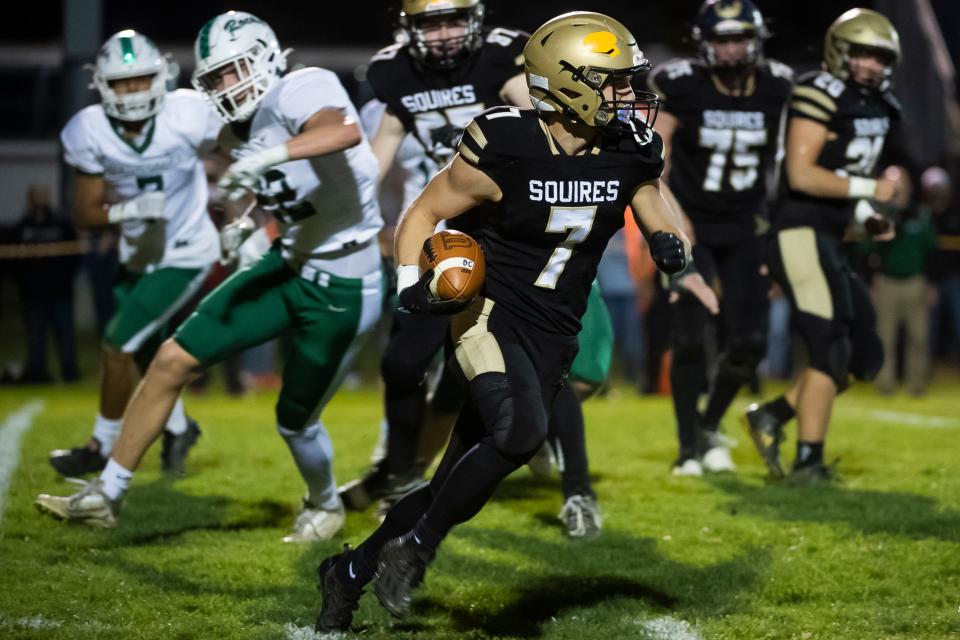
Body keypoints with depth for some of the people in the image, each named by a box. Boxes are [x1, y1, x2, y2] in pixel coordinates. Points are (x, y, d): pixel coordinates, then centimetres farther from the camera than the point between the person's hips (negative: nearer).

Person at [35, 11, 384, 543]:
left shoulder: (299, 92, -21)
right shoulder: (241, 130, 5)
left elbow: (347, 132, -44)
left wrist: (268, 156, -53)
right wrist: (247, 225, 5)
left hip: (343, 288, -8)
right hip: (291, 263, 8)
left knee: (295, 421, 7)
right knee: (172, 360, 0)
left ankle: (324, 505, 41)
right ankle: (106, 494, 10)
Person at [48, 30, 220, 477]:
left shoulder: (186, 116, -24)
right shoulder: (89, 133, -16)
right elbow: (84, 213, -11)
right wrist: (127, 211, -30)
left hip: (184, 255, -5)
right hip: (139, 253, 5)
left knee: (118, 347, -7)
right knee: (146, 352, 20)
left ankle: (102, 447, 13)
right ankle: (178, 428, 47)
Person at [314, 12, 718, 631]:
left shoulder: (629, 150, -2)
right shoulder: (504, 150, -16)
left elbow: (648, 197, 18)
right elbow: (424, 213, -4)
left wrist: (670, 244, -5)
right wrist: (412, 282, -20)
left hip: (553, 340, 6)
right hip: (491, 316, -6)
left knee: (461, 489, 6)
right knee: (521, 430, -32)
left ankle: (350, 572, 26)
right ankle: (414, 548, -11)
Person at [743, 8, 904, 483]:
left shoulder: (877, 107, 15)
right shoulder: (820, 97, -14)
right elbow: (800, 175, -21)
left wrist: (868, 219, 8)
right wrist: (867, 188, -18)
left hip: (828, 242, 9)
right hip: (799, 234, -9)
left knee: (865, 358, 10)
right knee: (831, 351, -11)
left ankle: (772, 416, 15)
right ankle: (808, 462, -7)